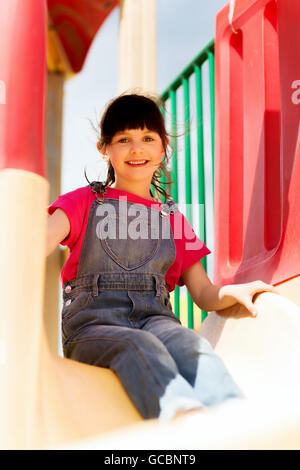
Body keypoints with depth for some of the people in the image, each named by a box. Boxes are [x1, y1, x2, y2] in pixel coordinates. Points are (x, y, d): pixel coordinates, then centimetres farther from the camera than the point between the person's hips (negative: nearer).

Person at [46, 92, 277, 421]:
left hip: (154, 319, 2)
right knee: (139, 346, -37)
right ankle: (180, 410, -64)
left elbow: (203, 293, 19)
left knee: (191, 344, -34)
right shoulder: (84, 202, 17)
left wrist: (234, 292, -4)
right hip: (93, 325, -2)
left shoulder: (172, 218, 25)